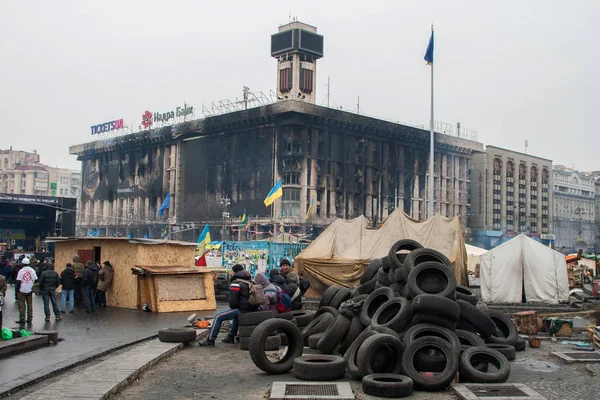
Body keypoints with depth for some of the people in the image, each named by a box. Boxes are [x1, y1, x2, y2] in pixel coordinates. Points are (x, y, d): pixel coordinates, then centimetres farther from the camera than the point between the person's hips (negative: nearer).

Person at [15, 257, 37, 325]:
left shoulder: (21, 271, -9)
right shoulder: (32, 270, 3)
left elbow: (18, 281, -10)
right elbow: (35, 280, 6)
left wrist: (17, 289, -1)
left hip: (22, 291, -4)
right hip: (30, 290, 4)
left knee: (22, 305, 2)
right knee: (30, 305, 10)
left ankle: (22, 320, 2)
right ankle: (29, 319, 12)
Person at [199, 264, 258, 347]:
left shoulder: (236, 283, -9)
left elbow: (232, 299, -13)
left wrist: (233, 307, 7)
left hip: (242, 309, -9)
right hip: (252, 309, 9)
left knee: (218, 317, -3)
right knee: (235, 315, 40)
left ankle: (210, 341, -2)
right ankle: (231, 336, 40)